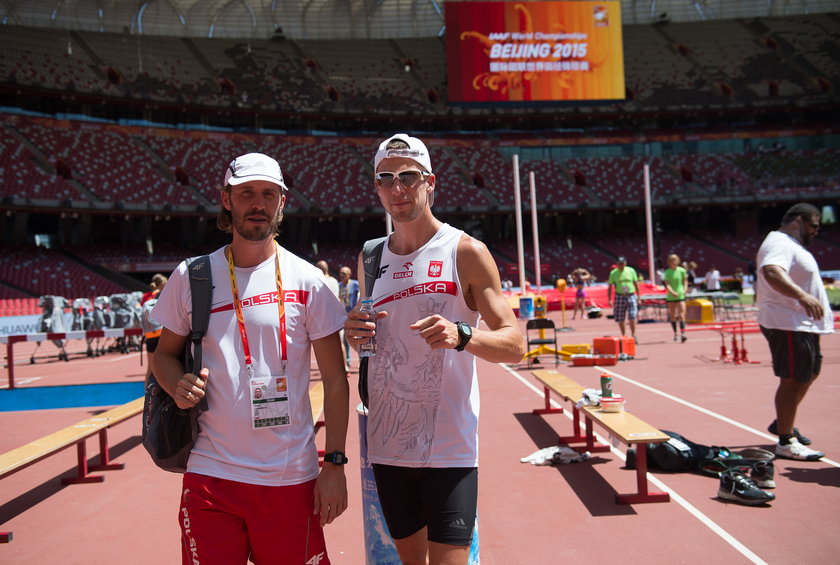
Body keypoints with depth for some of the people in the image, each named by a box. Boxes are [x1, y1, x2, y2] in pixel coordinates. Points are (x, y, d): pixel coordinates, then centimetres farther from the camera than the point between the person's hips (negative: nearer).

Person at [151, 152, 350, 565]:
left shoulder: (307, 280, -3)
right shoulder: (191, 276, 2)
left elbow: (335, 380, -1)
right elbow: (165, 352, 14)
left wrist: (335, 464, -6)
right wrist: (177, 386, -9)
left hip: (290, 479, -1)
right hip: (210, 475, 1)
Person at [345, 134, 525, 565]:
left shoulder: (466, 252, -5)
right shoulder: (370, 258, 9)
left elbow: (514, 346, -8)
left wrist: (462, 335, -28)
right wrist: (356, 334, -3)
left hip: (449, 447, -4)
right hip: (387, 444, 5)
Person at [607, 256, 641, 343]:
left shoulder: (631, 270, 3)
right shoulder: (613, 273, 1)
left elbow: (636, 284, 10)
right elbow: (609, 287, 4)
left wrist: (638, 297, 6)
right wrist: (609, 300, -3)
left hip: (631, 296, 0)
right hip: (620, 296, 0)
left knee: (632, 318, -8)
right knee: (620, 319, 2)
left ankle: (633, 336, 7)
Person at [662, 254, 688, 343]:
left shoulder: (682, 271, -1)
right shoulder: (667, 272, -4)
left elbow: (685, 281, 13)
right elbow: (667, 285, -12)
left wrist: (685, 289, -3)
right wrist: (672, 292, -29)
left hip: (681, 296, -1)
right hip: (670, 296, 1)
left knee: (681, 315, -11)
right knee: (672, 316, 11)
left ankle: (682, 334, -17)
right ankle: (675, 334, 25)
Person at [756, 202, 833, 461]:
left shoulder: (791, 245, 17)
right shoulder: (780, 243, -18)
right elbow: (771, 272, -39)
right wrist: (802, 296, -51)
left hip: (803, 324, 11)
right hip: (788, 324, -11)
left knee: (810, 372, 20)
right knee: (793, 380, -5)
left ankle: (782, 423, 32)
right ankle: (786, 442, 4)